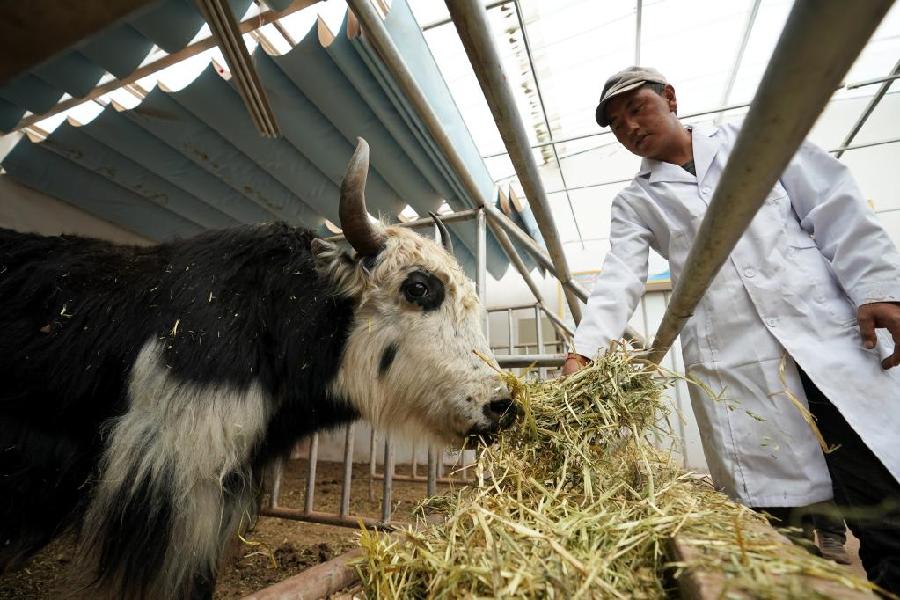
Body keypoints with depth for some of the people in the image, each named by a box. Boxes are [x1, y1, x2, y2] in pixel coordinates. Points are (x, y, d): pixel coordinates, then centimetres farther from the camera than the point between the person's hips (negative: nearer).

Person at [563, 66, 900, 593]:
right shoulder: (635, 203, 11)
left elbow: (836, 208, 10)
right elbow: (619, 279, -4)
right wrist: (584, 352, -19)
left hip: (834, 338, 2)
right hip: (734, 364, -1)